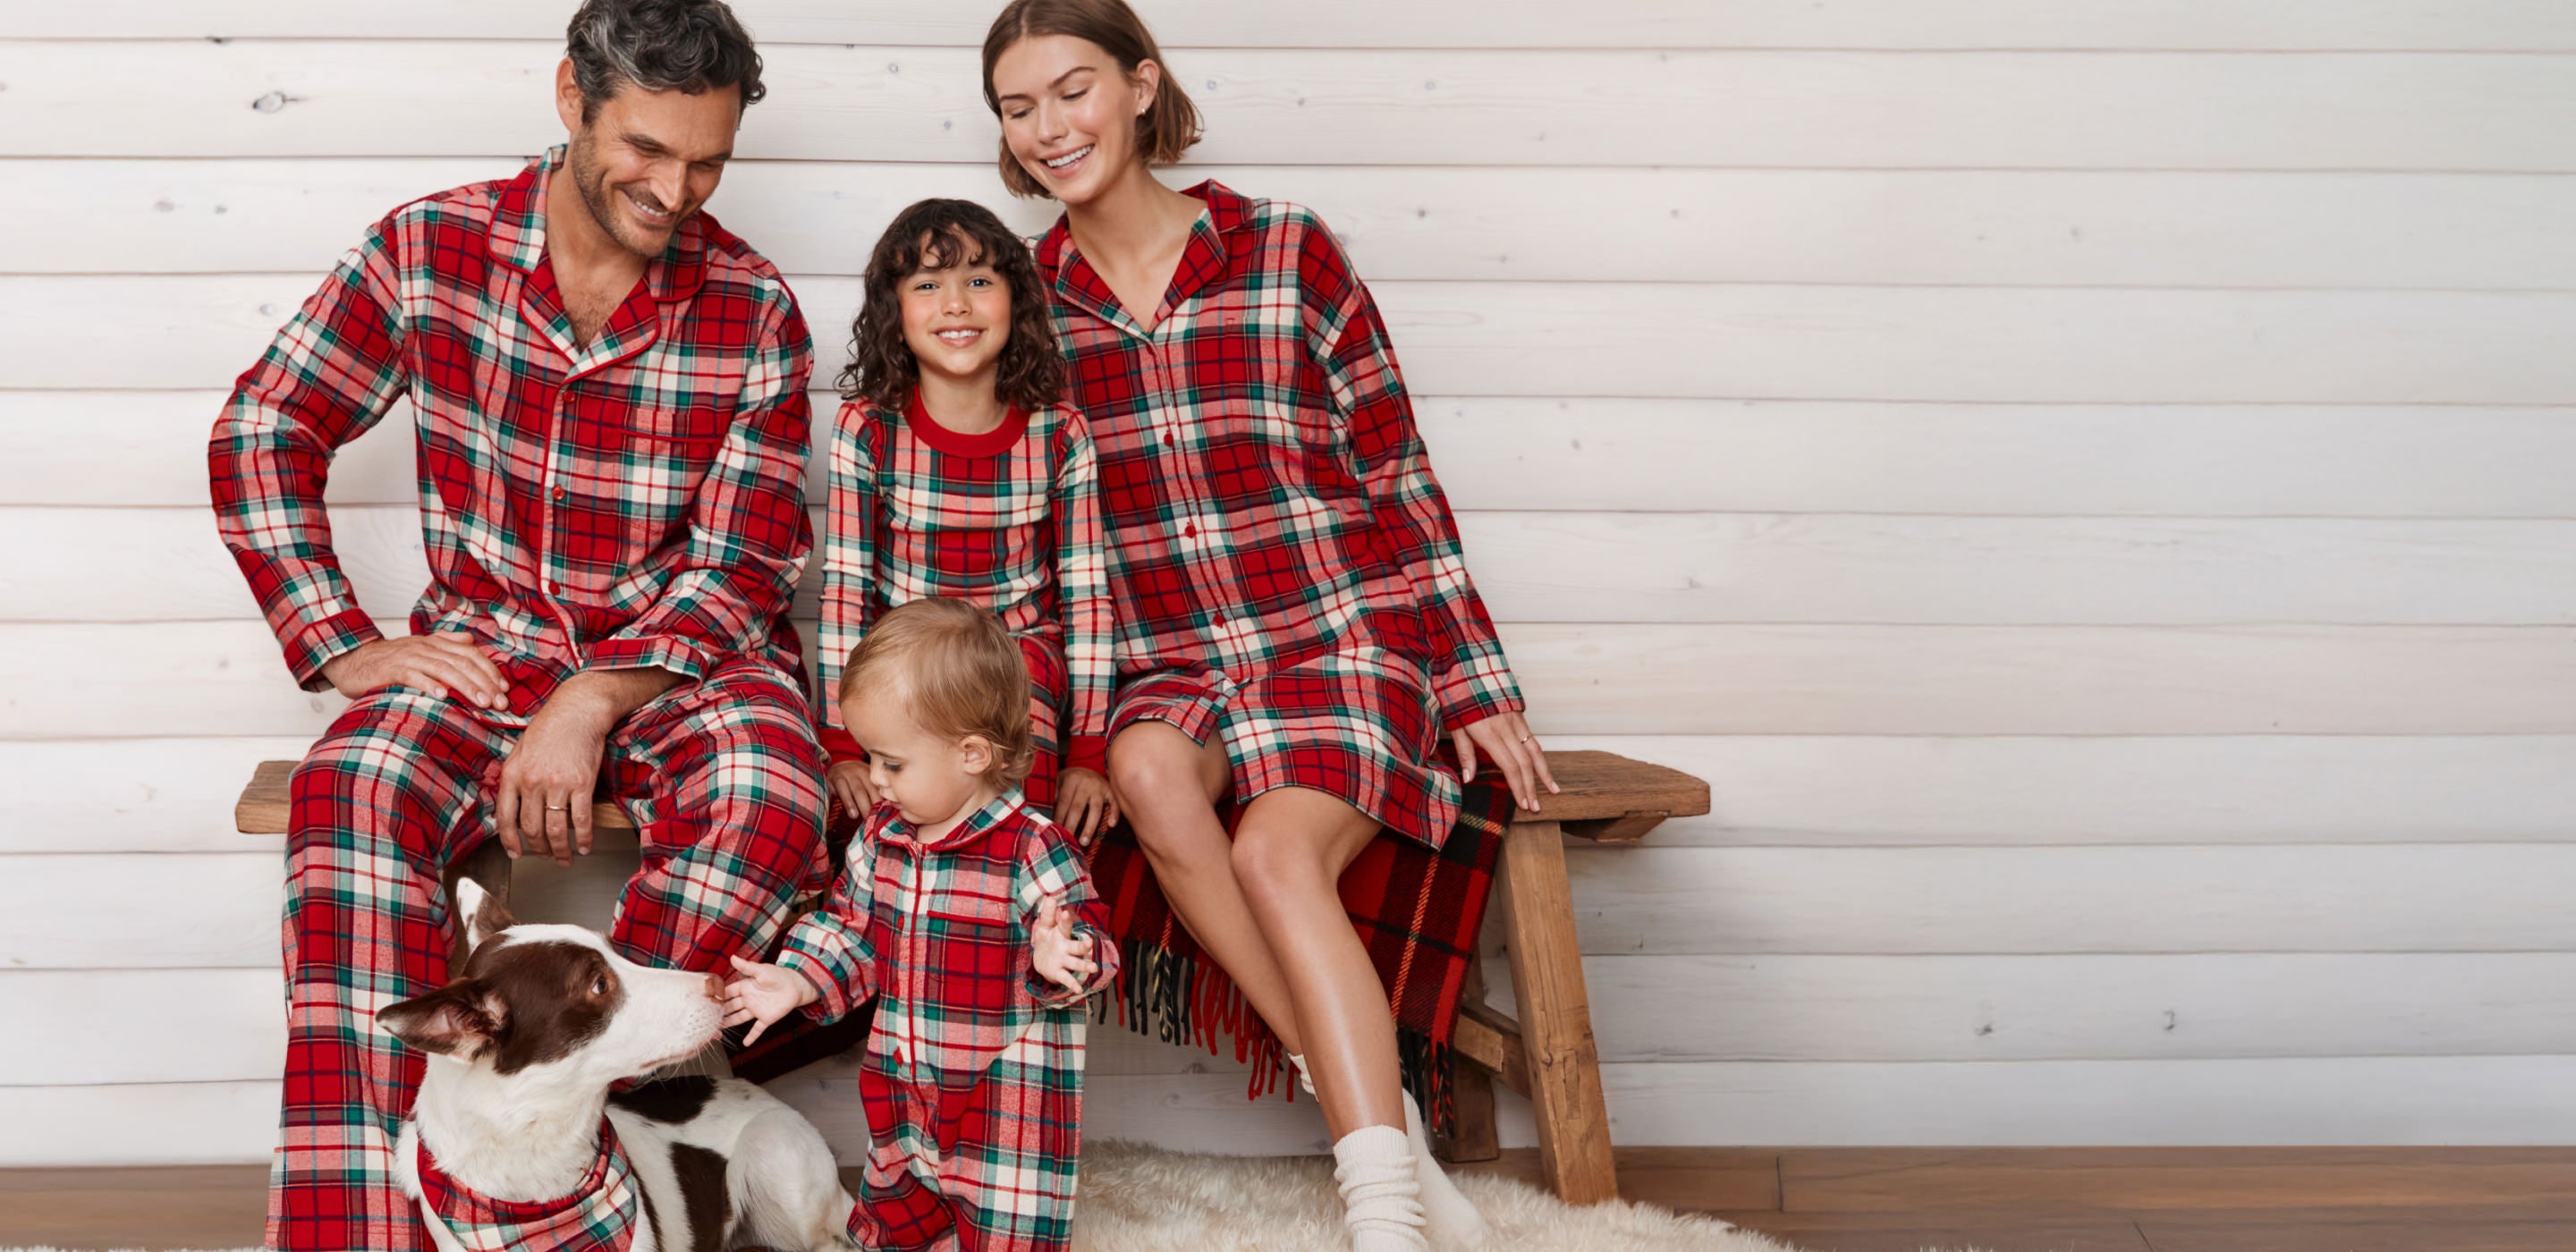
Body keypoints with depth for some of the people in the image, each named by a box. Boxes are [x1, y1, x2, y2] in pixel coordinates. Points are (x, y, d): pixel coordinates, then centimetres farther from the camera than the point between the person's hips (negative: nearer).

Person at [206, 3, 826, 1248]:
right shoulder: (429, 247, -2)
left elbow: (743, 568, -6)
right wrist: (342, 646, -5)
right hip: (488, 651, 1)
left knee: (767, 802, -34)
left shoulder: (754, 311, -5)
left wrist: (591, 704, -20)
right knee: (353, 790, -31)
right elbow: (260, 437, 5)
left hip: (685, 656, 0)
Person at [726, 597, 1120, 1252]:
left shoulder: (1032, 850, -20)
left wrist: (1056, 959, -38)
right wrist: (797, 981, -1)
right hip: (901, 1101, 6)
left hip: (1007, 1106, -6)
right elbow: (850, 930, 12)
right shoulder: (879, 839, 0)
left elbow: (1090, 948, -17)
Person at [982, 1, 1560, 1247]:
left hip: (1345, 639, -2)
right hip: (1172, 666, 3)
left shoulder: (1287, 252, -2)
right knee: (1149, 775, -30)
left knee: (1273, 849, -29)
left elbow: (1397, 472, 2)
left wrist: (1474, 683, 1)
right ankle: (1382, 1118, -21)